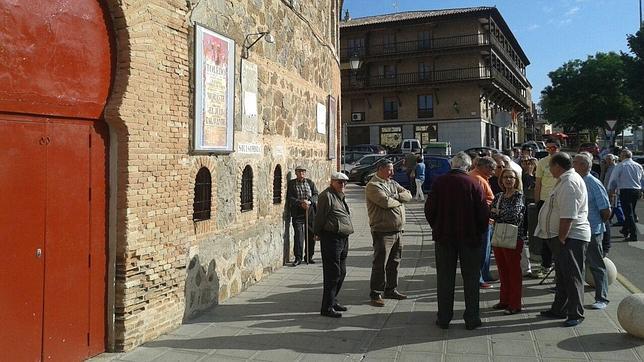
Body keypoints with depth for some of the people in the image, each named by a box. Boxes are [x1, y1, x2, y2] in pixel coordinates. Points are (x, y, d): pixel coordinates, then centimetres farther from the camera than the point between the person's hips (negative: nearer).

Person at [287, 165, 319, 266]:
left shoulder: (310, 183, 12)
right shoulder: (291, 183, 4)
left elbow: (316, 195, 4)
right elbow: (290, 198, -4)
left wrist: (309, 201, -15)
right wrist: (301, 203, -18)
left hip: (310, 212, 3)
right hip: (297, 213, -3)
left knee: (311, 235, 6)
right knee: (298, 235, -8)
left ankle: (309, 257, 19)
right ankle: (298, 258, 0)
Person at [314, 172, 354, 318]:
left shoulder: (340, 196, 19)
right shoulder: (327, 196, -11)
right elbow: (320, 217, -12)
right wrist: (318, 233, -8)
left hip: (343, 239, 10)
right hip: (331, 238, -10)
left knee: (341, 272, 16)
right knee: (333, 273, -7)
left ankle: (333, 300, 29)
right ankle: (327, 307, -1)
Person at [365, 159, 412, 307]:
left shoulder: (393, 183, 17)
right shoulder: (373, 186, -9)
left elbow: (408, 195, 7)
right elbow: (386, 202, -23)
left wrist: (396, 196, -12)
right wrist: (400, 200, -4)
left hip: (397, 230, 8)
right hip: (383, 232, -8)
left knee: (394, 262, 16)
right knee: (380, 264, -4)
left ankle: (391, 290, 28)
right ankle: (375, 294, 5)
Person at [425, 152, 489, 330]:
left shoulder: (439, 182, -6)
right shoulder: (474, 184, -10)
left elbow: (429, 210, -2)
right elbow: (484, 213, -9)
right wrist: (480, 233, 6)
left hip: (443, 237, 1)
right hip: (470, 237, -1)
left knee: (445, 278, 10)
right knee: (470, 278, 10)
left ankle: (444, 318, 15)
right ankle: (471, 319, 14)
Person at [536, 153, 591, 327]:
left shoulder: (569, 183, -20)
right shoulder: (567, 180, 14)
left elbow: (567, 216, -26)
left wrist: (561, 239, -20)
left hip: (571, 237, -11)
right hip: (564, 236, 11)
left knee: (572, 276, -1)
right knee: (562, 275, 18)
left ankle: (576, 314, 9)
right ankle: (559, 309, 30)